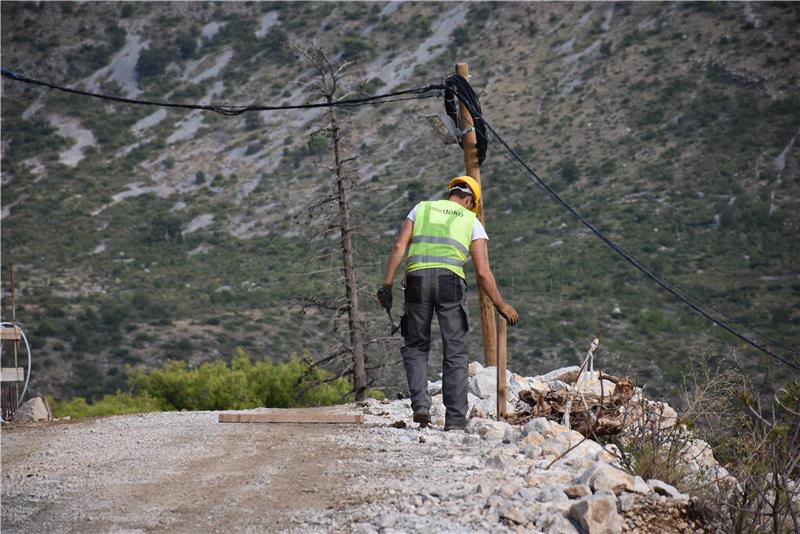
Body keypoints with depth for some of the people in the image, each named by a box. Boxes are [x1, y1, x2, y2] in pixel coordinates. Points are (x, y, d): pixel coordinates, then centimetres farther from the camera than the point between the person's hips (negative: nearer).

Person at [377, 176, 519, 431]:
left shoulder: (422, 208, 21)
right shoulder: (471, 221, 16)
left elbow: (399, 247, 7)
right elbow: (483, 272, 9)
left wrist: (387, 284, 4)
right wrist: (500, 305, 17)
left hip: (417, 279, 1)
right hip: (450, 281, -1)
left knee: (416, 347, 17)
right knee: (455, 352, 7)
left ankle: (420, 404, -2)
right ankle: (455, 419, 5)